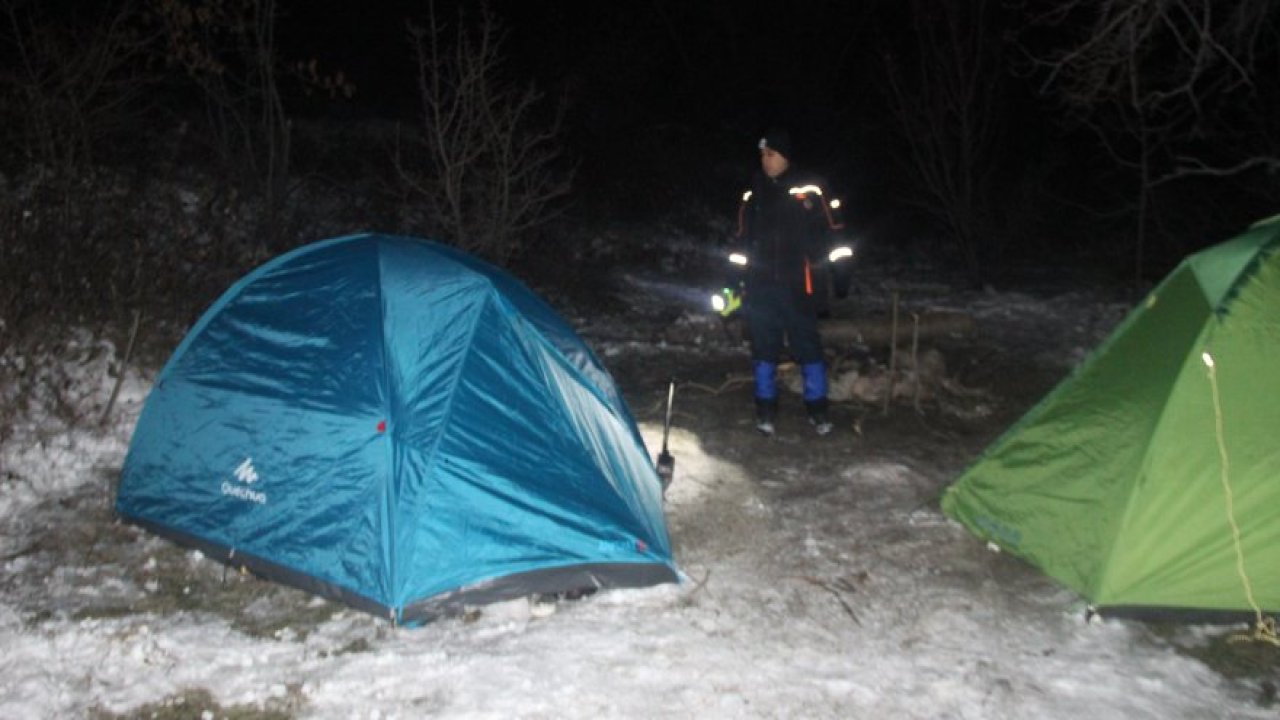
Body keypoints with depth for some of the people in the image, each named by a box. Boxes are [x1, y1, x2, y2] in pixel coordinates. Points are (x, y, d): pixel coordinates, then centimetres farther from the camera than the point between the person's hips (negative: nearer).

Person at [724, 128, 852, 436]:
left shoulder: (807, 190, -2)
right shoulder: (754, 193, 10)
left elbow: (830, 232, -1)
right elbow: (742, 238, 16)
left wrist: (839, 272, -6)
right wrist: (735, 278, 12)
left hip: (796, 283, -3)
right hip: (760, 285, 3)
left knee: (807, 344, 0)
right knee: (764, 346, 7)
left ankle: (817, 409, 12)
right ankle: (765, 409, 17)